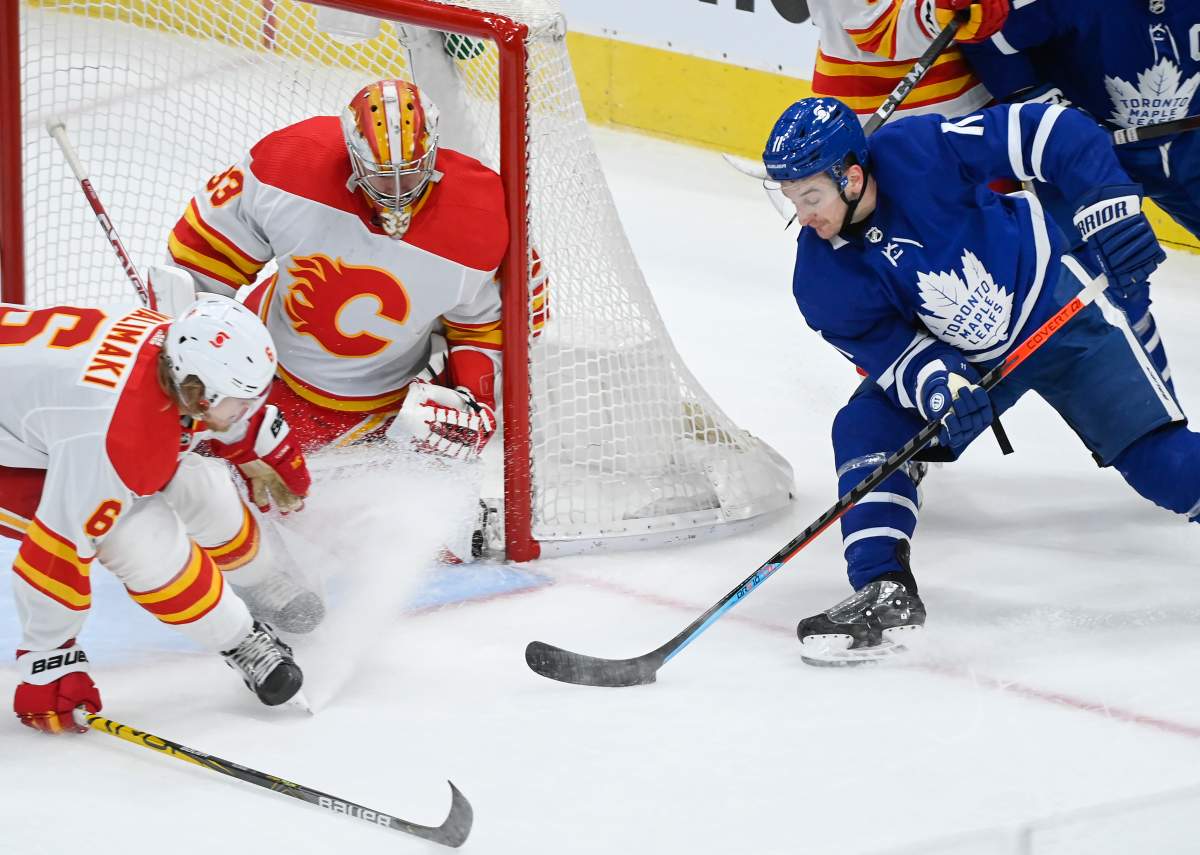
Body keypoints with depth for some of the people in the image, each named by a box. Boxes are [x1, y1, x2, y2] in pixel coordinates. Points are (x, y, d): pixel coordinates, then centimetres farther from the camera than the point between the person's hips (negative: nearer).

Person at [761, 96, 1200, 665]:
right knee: (865, 430, -16)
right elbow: (886, 345, -14)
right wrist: (938, 387, -34)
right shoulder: (822, 277, -17)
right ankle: (886, 593, -14)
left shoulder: (919, 151, -30)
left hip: (1056, 311, -3)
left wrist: (1108, 206, -36)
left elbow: (1050, 132, -27)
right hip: (958, 358, 4)